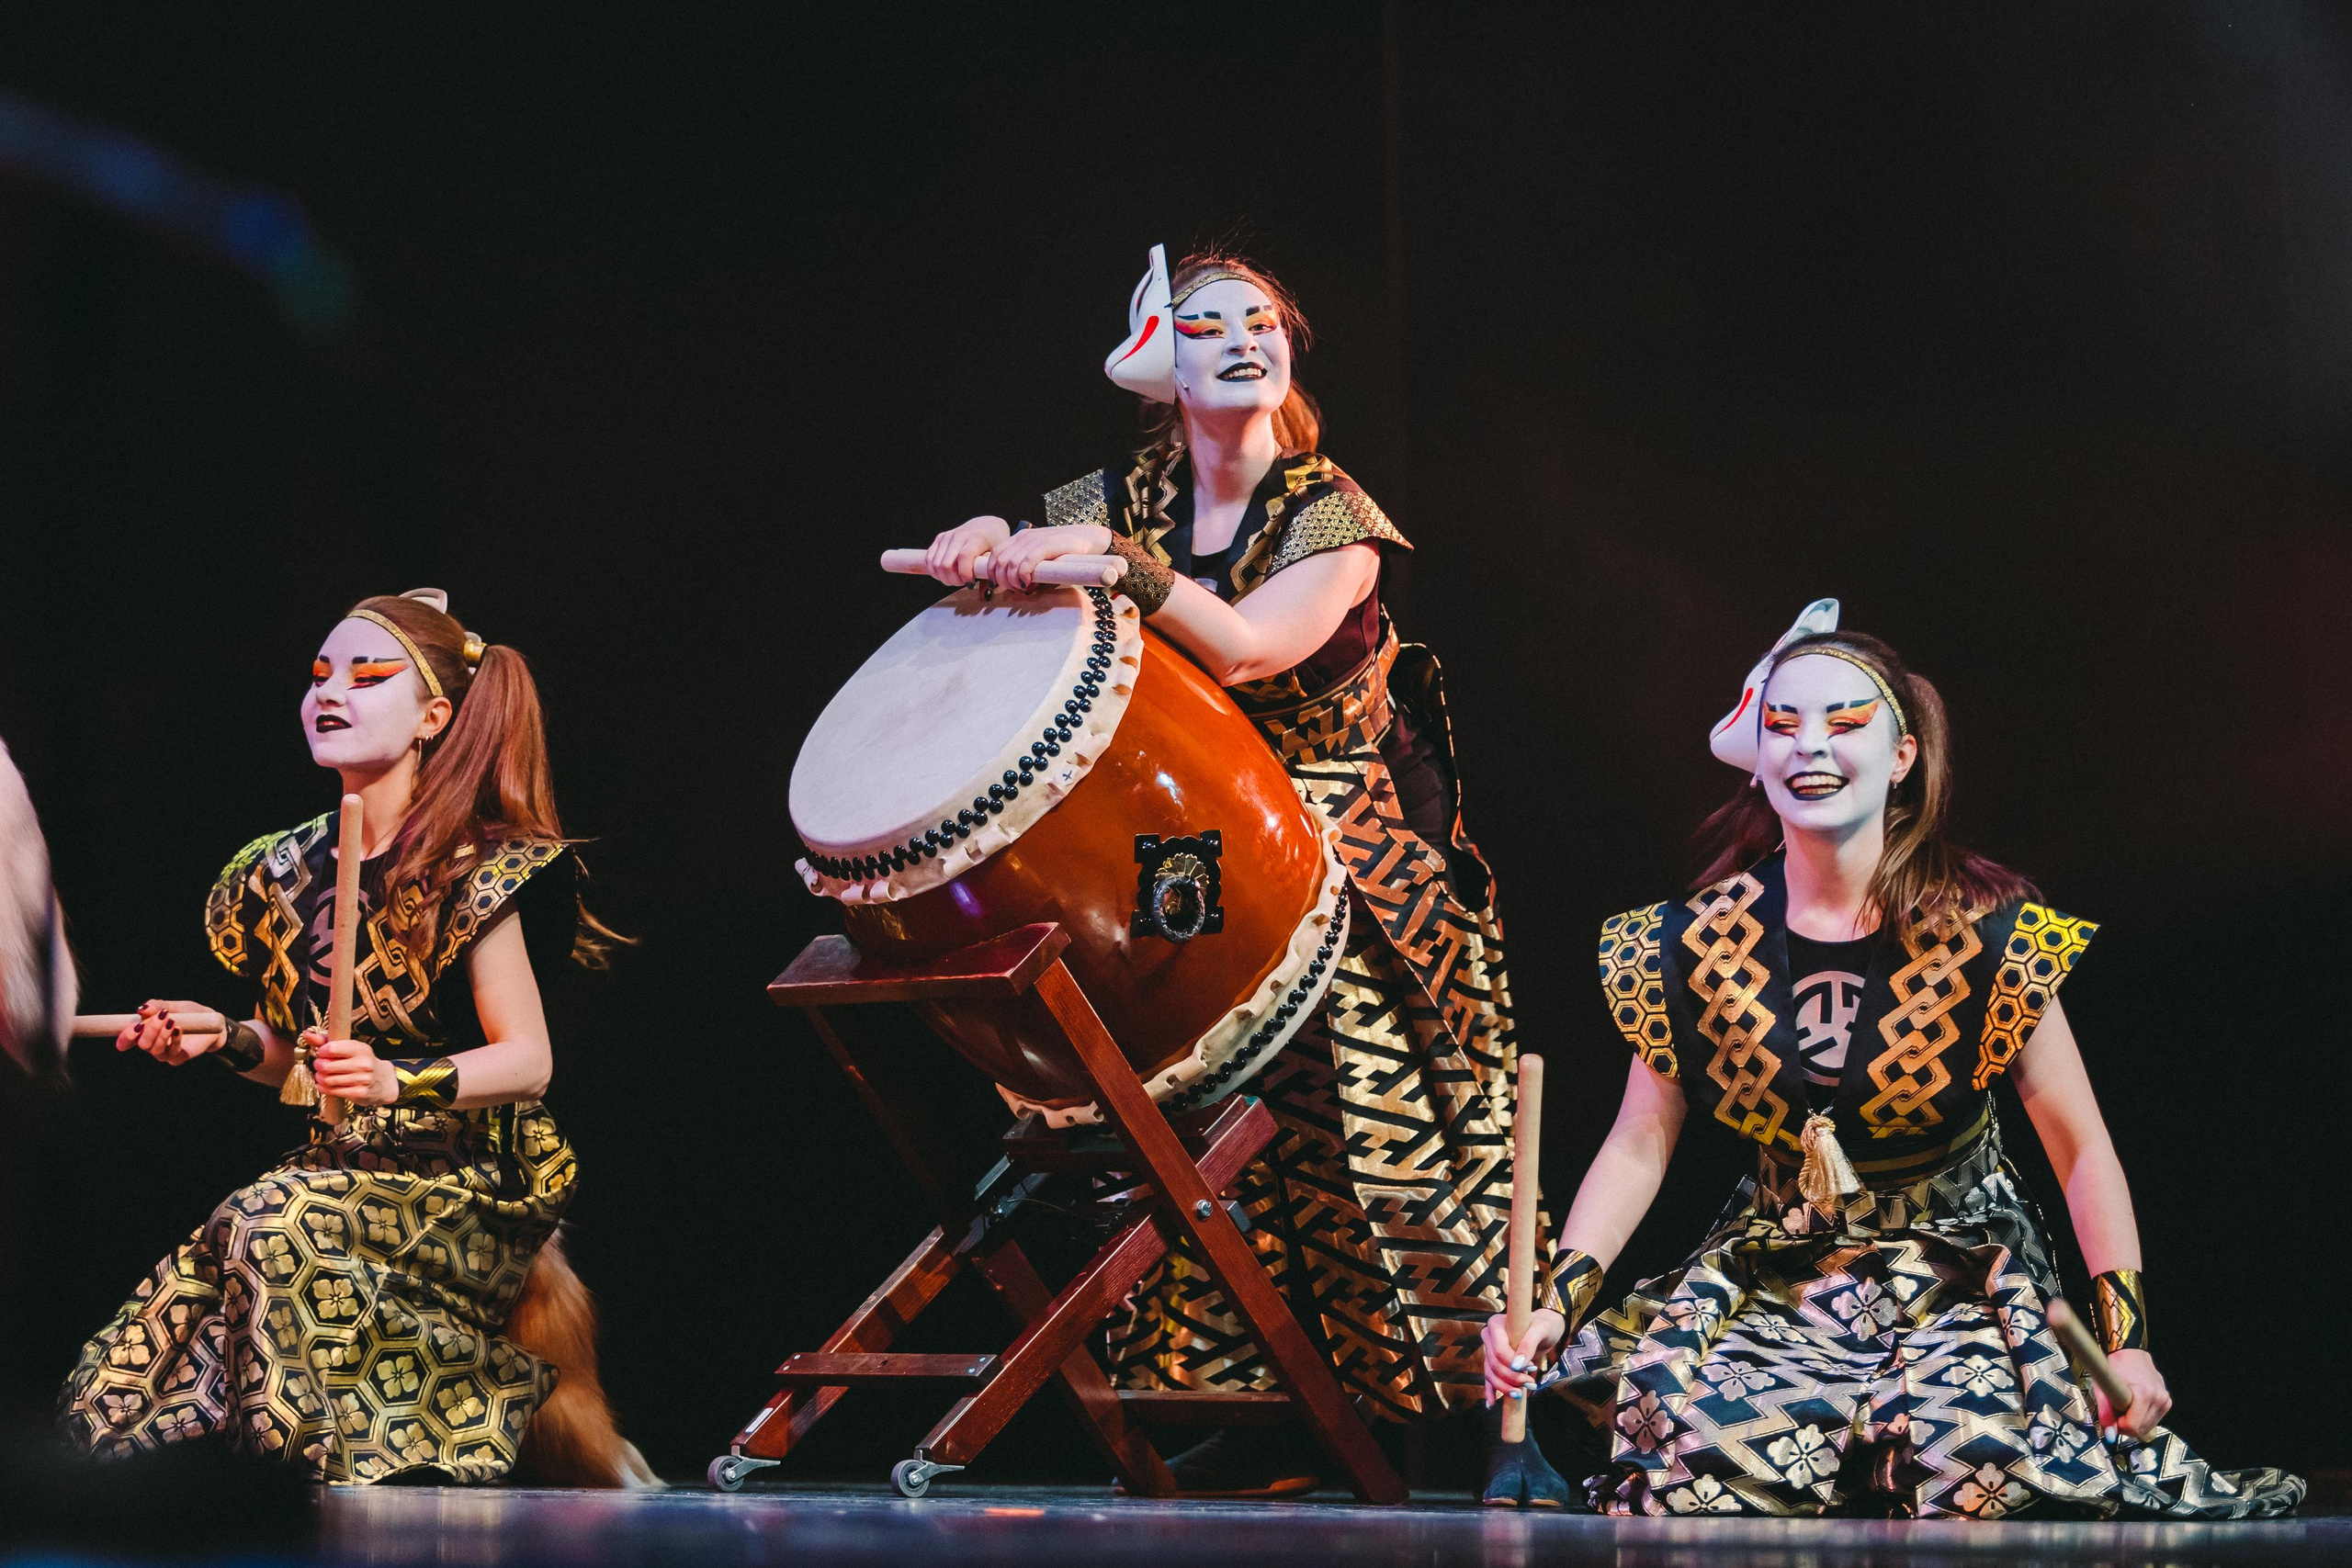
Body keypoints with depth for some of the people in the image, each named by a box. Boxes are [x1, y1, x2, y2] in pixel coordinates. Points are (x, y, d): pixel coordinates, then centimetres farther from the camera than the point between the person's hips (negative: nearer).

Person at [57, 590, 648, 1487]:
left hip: (467, 1185, -6)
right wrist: (226, 1041, 2)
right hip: (343, 1167, 7)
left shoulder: (471, 869, -8)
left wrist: (396, 1081, -27)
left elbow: (527, 1062, -12)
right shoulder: (291, 871, 13)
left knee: (280, 1221, -35)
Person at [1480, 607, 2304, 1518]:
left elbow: (2081, 1148, -8)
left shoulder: (1990, 932, -11)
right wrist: (1554, 1302, -14)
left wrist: (2127, 1338, -18)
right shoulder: (1698, 945, -4)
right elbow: (1639, 1145, 0)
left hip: (1963, 1273, -2)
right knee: (1693, 1456, -25)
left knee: (1984, 1463, -29)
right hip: (1771, 1281, 2)